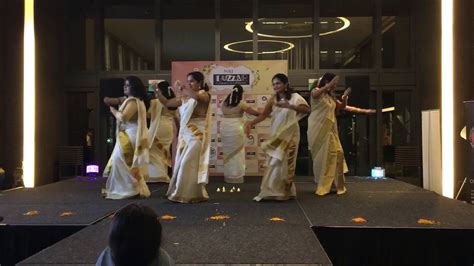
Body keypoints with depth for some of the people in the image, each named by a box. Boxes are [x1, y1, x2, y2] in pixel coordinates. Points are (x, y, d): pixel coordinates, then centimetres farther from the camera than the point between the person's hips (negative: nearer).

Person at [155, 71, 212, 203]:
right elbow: (166, 103, 14)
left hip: (196, 135, -7)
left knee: (188, 165, -8)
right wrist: (157, 91, 3)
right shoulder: (184, 98, 12)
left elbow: (196, 97, -28)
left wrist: (182, 89, -18)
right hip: (184, 135, 7)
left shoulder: (205, 95, -4)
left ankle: (190, 194, 2)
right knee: (181, 164, 8)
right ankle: (181, 193, 17)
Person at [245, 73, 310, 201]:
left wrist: (289, 106, -33)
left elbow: (307, 110, -19)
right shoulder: (273, 100, 7)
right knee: (274, 163, 4)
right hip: (276, 135, 5)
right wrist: (251, 123, -15)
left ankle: (283, 192, 5)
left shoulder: (294, 97, -6)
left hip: (289, 135, -4)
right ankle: (272, 191, 12)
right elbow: (263, 115, 1)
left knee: (282, 163, -5)